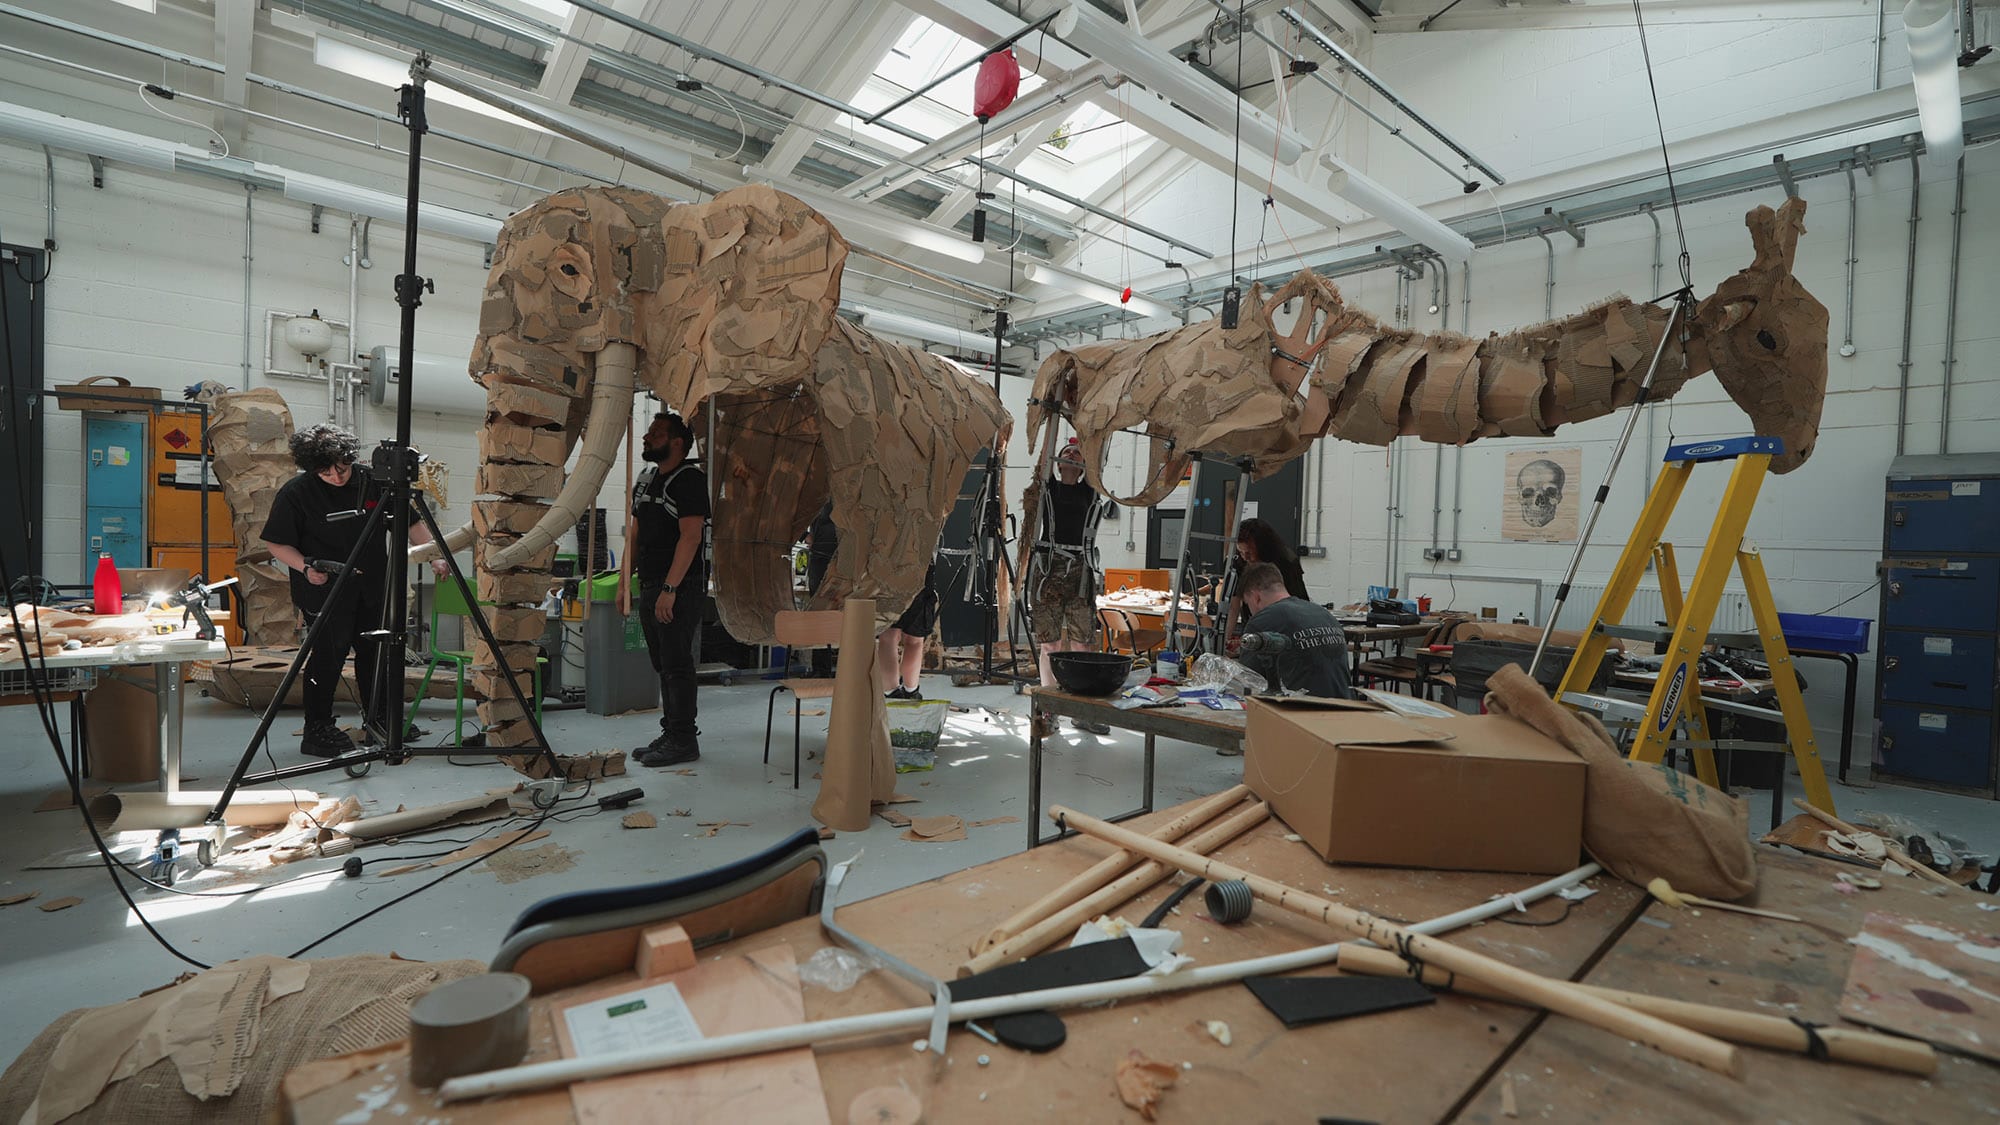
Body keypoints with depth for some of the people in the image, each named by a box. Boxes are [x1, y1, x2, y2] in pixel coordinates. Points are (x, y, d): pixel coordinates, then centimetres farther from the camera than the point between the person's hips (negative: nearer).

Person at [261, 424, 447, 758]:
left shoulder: (373, 482, -2)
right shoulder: (296, 493, -9)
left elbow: (411, 523, 3)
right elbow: (277, 543, -3)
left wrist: (434, 557, -8)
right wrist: (305, 567, -20)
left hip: (372, 588, 4)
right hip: (324, 590, -4)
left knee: (376, 651, 13)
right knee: (328, 655, -4)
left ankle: (379, 719, 30)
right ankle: (317, 730, 10)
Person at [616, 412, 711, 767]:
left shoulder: (689, 481, -10)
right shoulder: (645, 480, 18)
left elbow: (690, 537, -18)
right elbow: (633, 535, 21)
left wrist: (670, 589, -22)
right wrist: (625, 582, 16)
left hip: (679, 588, -9)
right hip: (649, 586, 9)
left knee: (676, 665, -6)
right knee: (663, 665, 13)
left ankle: (684, 741, 2)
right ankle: (670, 734, 22)